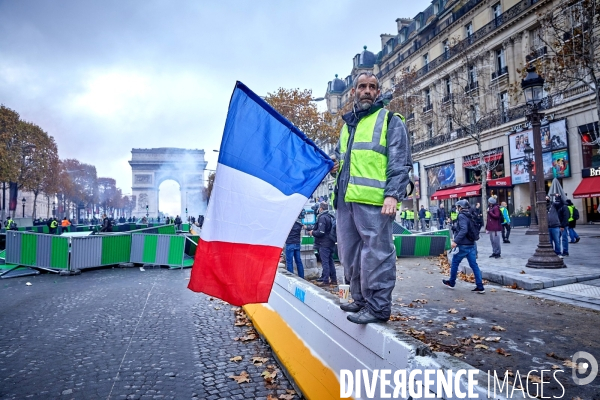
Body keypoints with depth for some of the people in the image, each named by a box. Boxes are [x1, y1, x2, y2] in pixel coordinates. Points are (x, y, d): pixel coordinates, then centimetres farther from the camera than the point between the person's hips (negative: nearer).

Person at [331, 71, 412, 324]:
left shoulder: (390, 120, 6)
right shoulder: (347, 124, 24)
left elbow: (400, 162, -3)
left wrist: (393, 194, -15)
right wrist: (334, 166, 12)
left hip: (373, 199, -7)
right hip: (345, 199, 7)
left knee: (376, 254, -4)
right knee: (350, 255, 12)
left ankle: (378, 306, 7)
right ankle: (361, 300, 26)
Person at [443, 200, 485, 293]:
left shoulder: (462, 216, -14)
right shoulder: (470, 216, 13)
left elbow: (463, 230, -26)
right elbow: (476, 229, 20)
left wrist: (455, 241, -27)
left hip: (463, 245, -8)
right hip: (471, 244, 8)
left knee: (455, 263, 9)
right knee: (474, 265, 7)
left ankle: (451, 282, 23)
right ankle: (480, 287, 5)